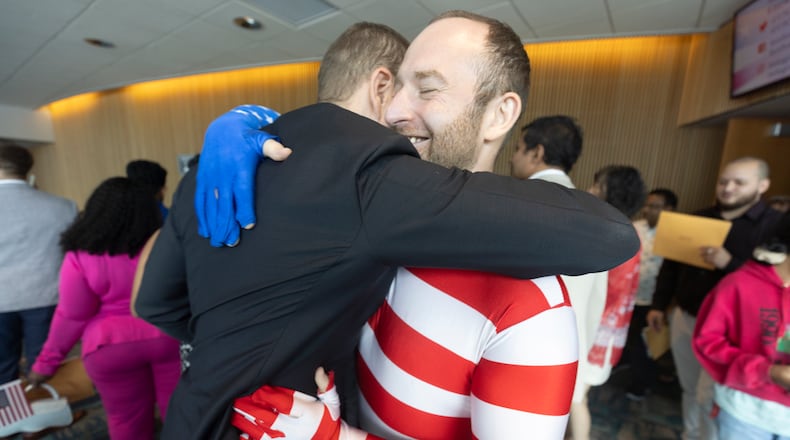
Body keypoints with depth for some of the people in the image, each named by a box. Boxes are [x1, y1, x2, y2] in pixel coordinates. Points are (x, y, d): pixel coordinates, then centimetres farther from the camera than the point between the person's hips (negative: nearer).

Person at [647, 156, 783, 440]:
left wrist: (729, 263, -27)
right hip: (684, 318, 4)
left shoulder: (775, 225, -6)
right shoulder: (698, 219, 7)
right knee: (690, 390, 18)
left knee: (709, 398, 1)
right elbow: (671, 265, 11)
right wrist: (658, 305, 8)